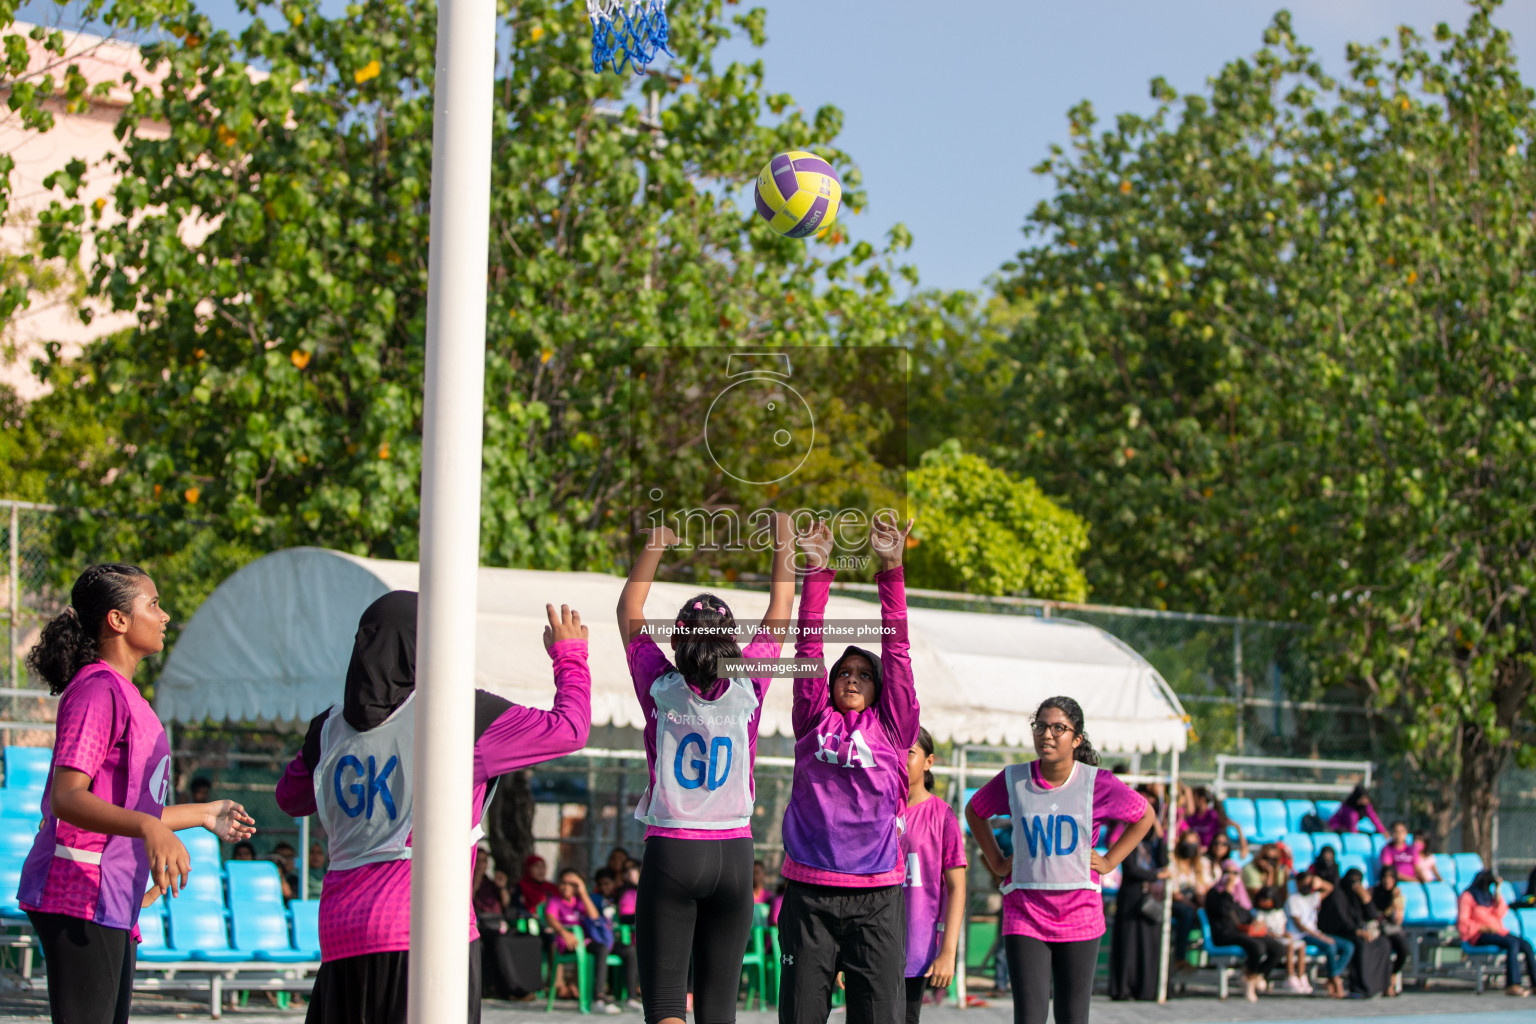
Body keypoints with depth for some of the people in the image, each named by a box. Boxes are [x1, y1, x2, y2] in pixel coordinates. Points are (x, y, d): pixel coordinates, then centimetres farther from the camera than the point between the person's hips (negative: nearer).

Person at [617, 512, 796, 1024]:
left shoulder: (661, 688, -5)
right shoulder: (747, 688, -2)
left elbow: (629, 610, 10)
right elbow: (781, 610, 12)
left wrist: (655, 545, 18)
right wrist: (783, 539, 22)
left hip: (670, 852, -2)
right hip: (733, 854, 2)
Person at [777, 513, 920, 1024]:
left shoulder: (891, 727, 10)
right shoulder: (814, 722, 12)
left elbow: (896, 647, 6)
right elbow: (808, 645, 8)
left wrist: (890, 571, 0)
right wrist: (817, 571, 1)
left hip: (876, 895, 0)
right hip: (810, 892, 0)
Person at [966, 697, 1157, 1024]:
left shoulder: (1097, 783, -3)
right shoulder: (1013, 780, 0)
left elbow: (1145, 816, 13)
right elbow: (975, 811, 20)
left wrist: (1109, 862, 6)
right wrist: (996, 862, 12)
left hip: (1079, 912, 0)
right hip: (1025, 910, 0)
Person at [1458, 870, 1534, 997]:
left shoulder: (1489, 895, 23)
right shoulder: (1467, 896, 4)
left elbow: (1500, 914, 6)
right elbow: (1462, 923, -4)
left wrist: (1497, 892, 3)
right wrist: (1483, 928, -16)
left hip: (1498, 932, 7)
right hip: (1478, 936, -7)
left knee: (1526, 945, -17)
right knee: (1513, 942, -32)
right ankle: (1512, 984, -41)